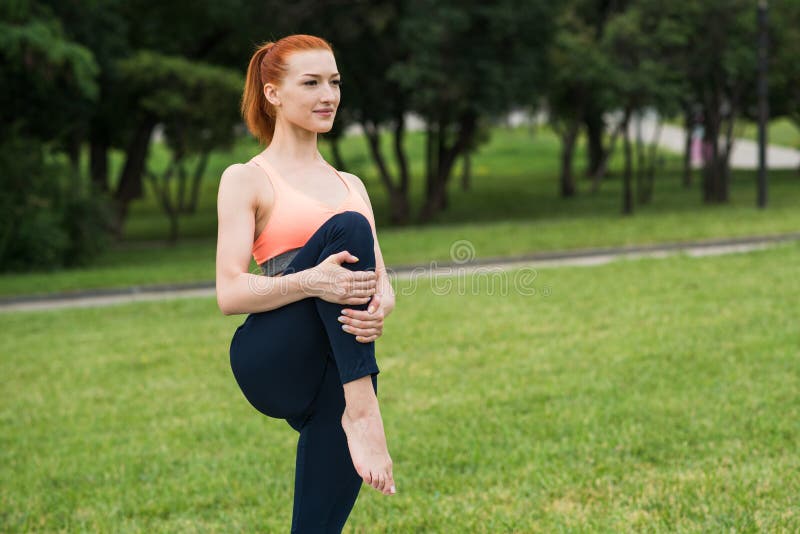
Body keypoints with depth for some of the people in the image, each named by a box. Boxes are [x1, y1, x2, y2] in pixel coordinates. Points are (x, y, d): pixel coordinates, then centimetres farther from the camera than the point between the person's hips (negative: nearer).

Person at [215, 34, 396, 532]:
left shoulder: (351, 185, 21)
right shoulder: (247, 179, 4)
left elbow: (379, 281, 11)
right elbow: (230, 293, -7)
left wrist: (379, 307, -15)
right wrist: (311, 282, -25)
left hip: (335, 372, 5)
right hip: (271, 362, -5)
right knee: (346, 229, -25)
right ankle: (362, 409, -30)